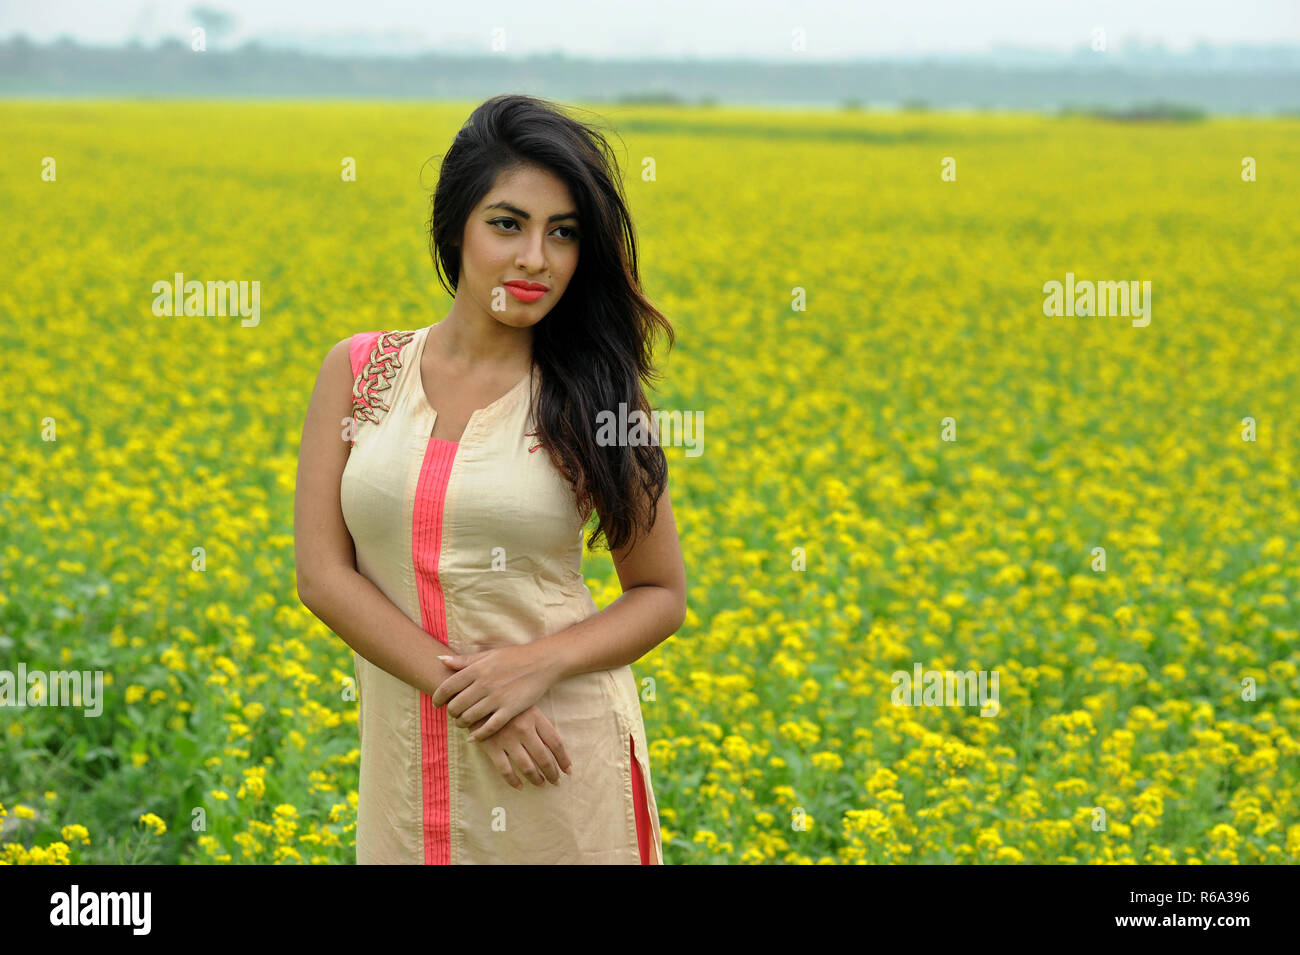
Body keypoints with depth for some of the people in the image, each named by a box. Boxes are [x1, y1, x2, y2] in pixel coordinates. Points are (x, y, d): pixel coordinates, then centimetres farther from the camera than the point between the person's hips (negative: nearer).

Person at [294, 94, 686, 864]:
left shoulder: (595, 397, -2)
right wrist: (461, 688, -15)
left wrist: (541, 663, -15)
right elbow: (323, 574, -3)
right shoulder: (358, 371, 1)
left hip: (564, 760, -1)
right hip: (410, 766, 2)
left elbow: (662, 597, 3)